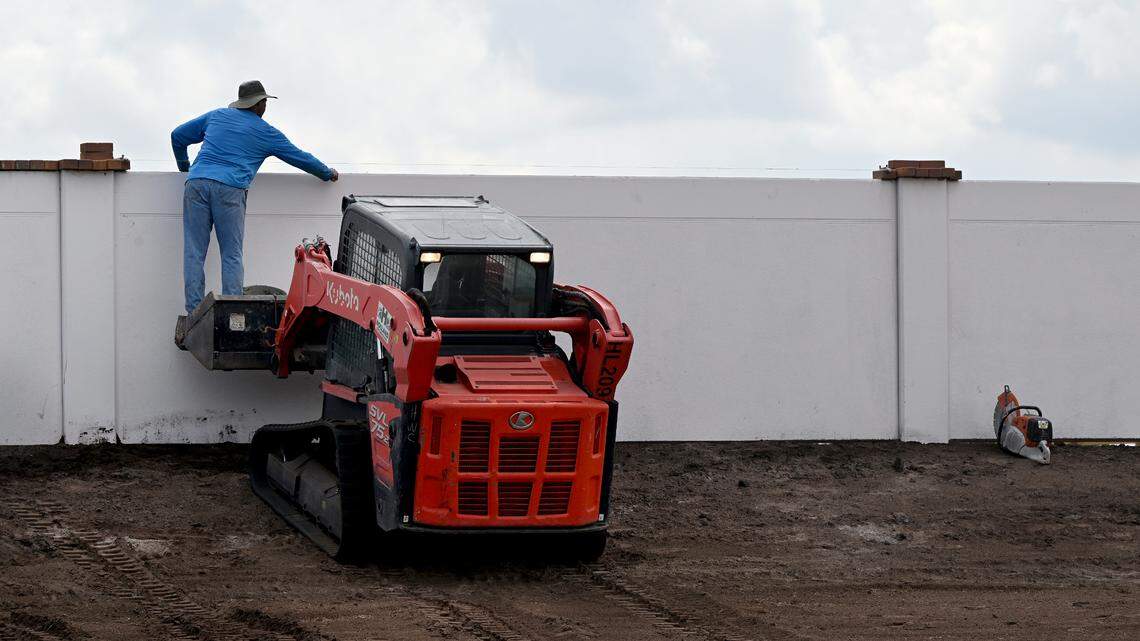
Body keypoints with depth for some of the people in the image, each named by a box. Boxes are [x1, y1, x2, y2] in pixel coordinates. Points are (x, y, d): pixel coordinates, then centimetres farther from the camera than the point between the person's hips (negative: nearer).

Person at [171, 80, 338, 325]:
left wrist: (184, 165, 46)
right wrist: (328, 174, 40)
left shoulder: (216, 116, 24)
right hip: (229, 189, -3)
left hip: (197, 183, 3)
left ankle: (193, 312, -6)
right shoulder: (265, 132, 15)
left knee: (194, 253, 1)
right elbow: (299, 157, 24)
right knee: (232, 255, 2)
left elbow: (178, 136, 30)